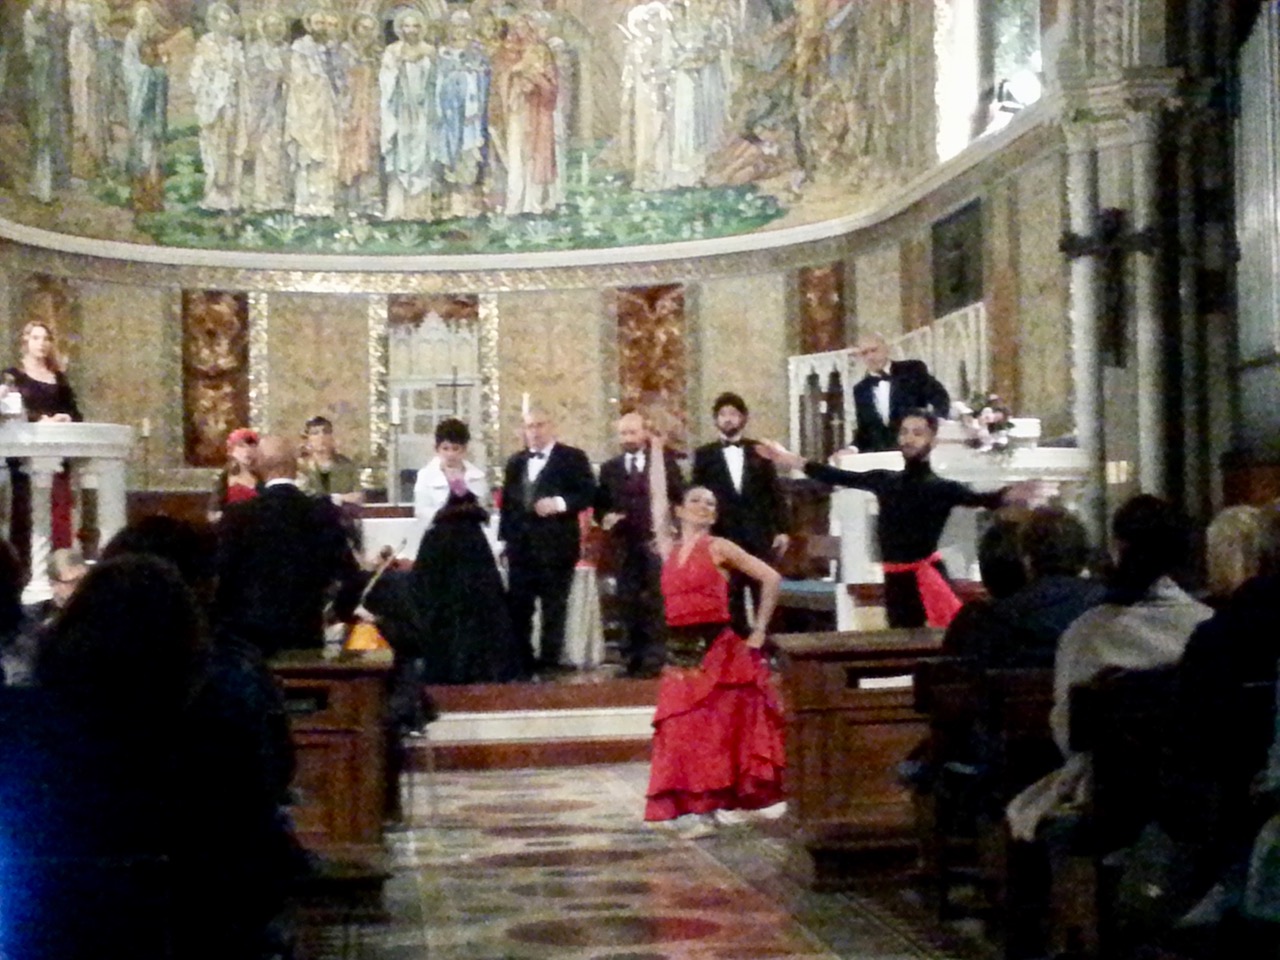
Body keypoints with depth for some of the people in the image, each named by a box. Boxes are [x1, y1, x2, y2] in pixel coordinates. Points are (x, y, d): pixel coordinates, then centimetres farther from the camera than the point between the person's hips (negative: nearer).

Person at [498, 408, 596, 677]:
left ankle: (550, 660, 5)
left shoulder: (573, 458, 0)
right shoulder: (515, 463, 17)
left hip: (556, 545, -5)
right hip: (521, 546, 5)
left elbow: (588, 493, -6)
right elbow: (507, 501, 17)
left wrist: (559, 503, -20)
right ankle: (521, 660, 13)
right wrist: (506, 537, 8)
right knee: (518, 606, 5)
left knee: (554, 607, 0)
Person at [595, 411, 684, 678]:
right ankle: (632, 659, 9)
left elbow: (678, 496, 0)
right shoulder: (610, 468, 14)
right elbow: (600, 504, 11)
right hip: (625, 543, 3)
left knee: (655, 602, -3)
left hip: (656, 540, -2)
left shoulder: (664, 460, 7)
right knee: (628, 602, 3)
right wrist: (604, 517, -9)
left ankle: (653, 659, 1)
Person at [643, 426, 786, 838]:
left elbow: (771, 579, -1)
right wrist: (656, 448, 21)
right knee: (683, 733, 1)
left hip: (717, 650, -4)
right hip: (680, 653, 5)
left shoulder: (720, 548, 0)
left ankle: (706, 809, -1)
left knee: (715, 731, -4)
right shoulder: (669, 548, 12)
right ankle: (697, 808, 4)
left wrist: (757, 633, -2)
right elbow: (657, 498, 17)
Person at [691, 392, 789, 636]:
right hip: (722, 536, 0)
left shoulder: (759, 451, 8)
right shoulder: (705, 454, 7)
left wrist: (781, 530, 0)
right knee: (730, 599, 1)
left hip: (759, 535, 0)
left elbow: (774, 493, 6)